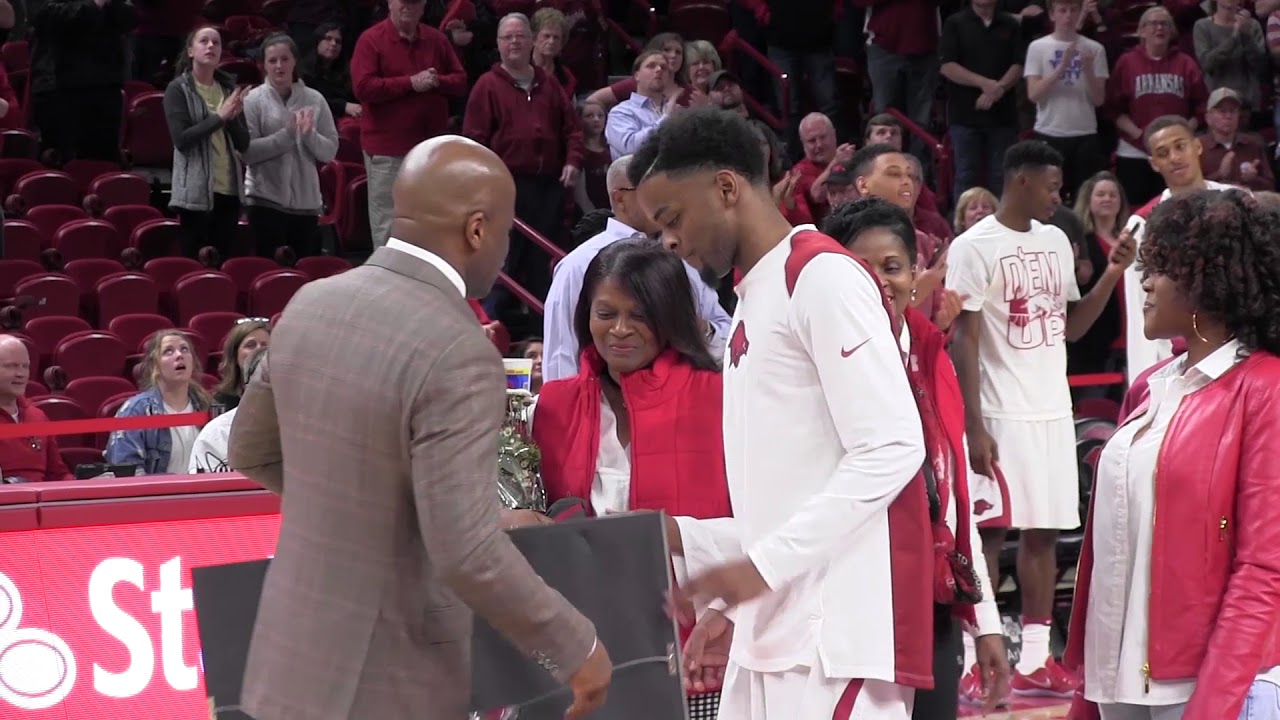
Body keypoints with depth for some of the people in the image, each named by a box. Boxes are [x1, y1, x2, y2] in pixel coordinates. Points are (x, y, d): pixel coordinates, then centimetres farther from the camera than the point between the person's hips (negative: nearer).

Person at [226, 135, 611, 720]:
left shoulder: (310, 304, 2)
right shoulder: (457, 354, -21)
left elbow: (251, 451, 16)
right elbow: (466, 553, -25)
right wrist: (576, 647, -13)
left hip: (293, 658, 7)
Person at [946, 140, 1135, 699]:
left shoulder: (1056, 242, 11)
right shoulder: (975, 247, -10)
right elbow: (963, 341, -12)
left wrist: (1112, 274, 2)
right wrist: (974, 426, -17)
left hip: (1054, 411, 7)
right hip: (1001, 416, -7)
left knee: (1044, 531, 7)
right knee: (989, 532, -5)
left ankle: (1034, 660, 12)